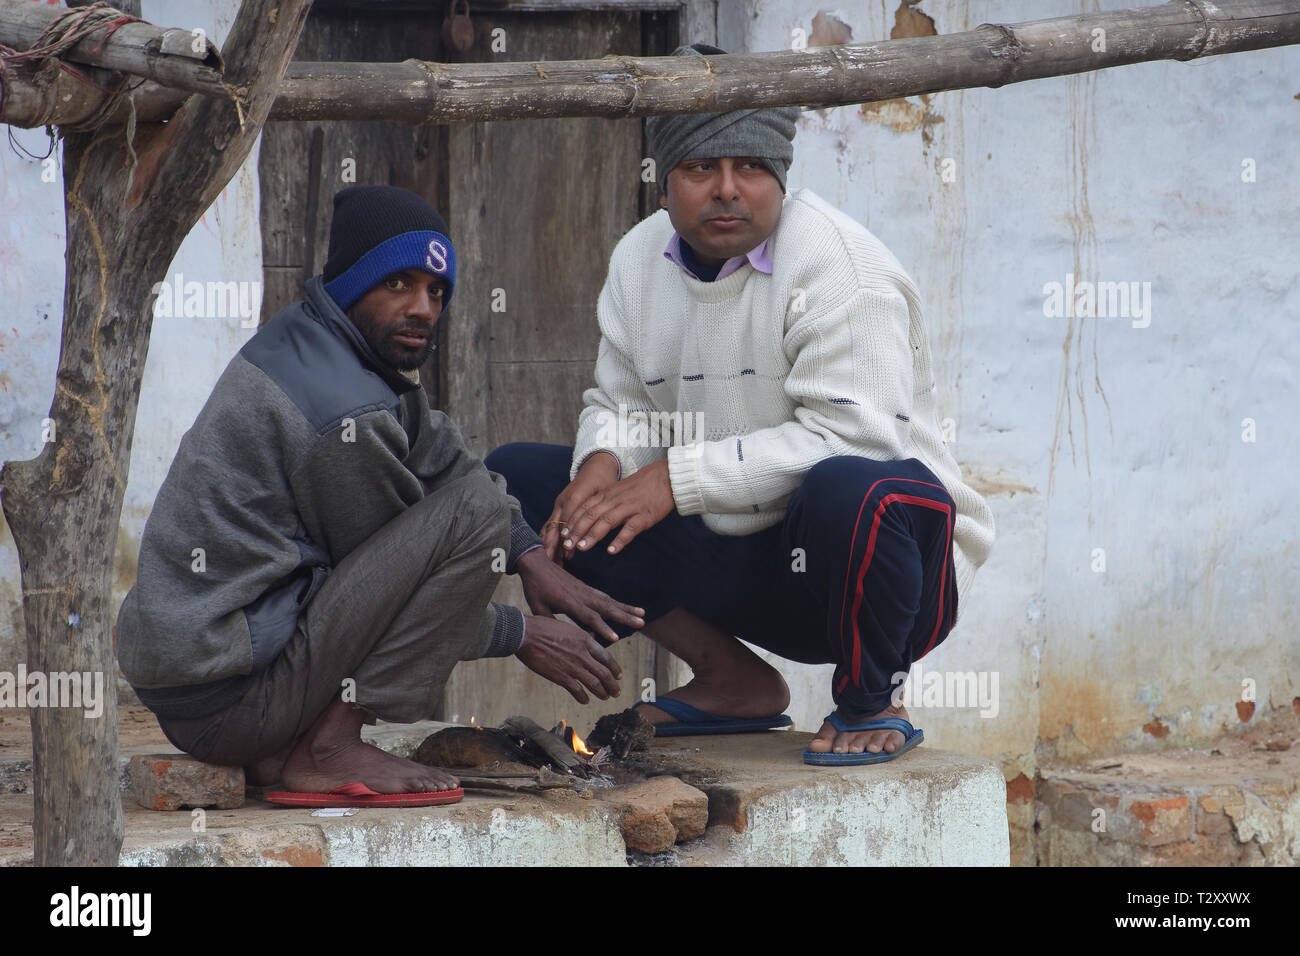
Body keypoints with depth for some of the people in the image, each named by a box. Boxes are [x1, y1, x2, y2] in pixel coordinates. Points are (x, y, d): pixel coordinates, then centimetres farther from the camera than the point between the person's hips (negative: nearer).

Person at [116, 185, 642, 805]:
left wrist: (531, 559, 10)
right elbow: (392, 572, -6)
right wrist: (521, 635, 4)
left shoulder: (301, 339, 13)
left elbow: (440, 454, 22)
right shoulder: (342, 408, -17)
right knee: (474, 506, -14)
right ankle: (328, 750, -12)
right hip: (229, 701, -10)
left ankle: (273, 751, 12)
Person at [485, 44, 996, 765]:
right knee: (515, 477, -1)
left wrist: (681, 476, -29)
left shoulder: (833, 260, -17)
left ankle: (867, 703, -10)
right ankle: (733, 680, 2)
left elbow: (853, 435, -27)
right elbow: (620, 403, 14)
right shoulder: (639, 260, 5)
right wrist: (602, 462, -12)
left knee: (849, 491, -43)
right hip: (730, 558, 7)